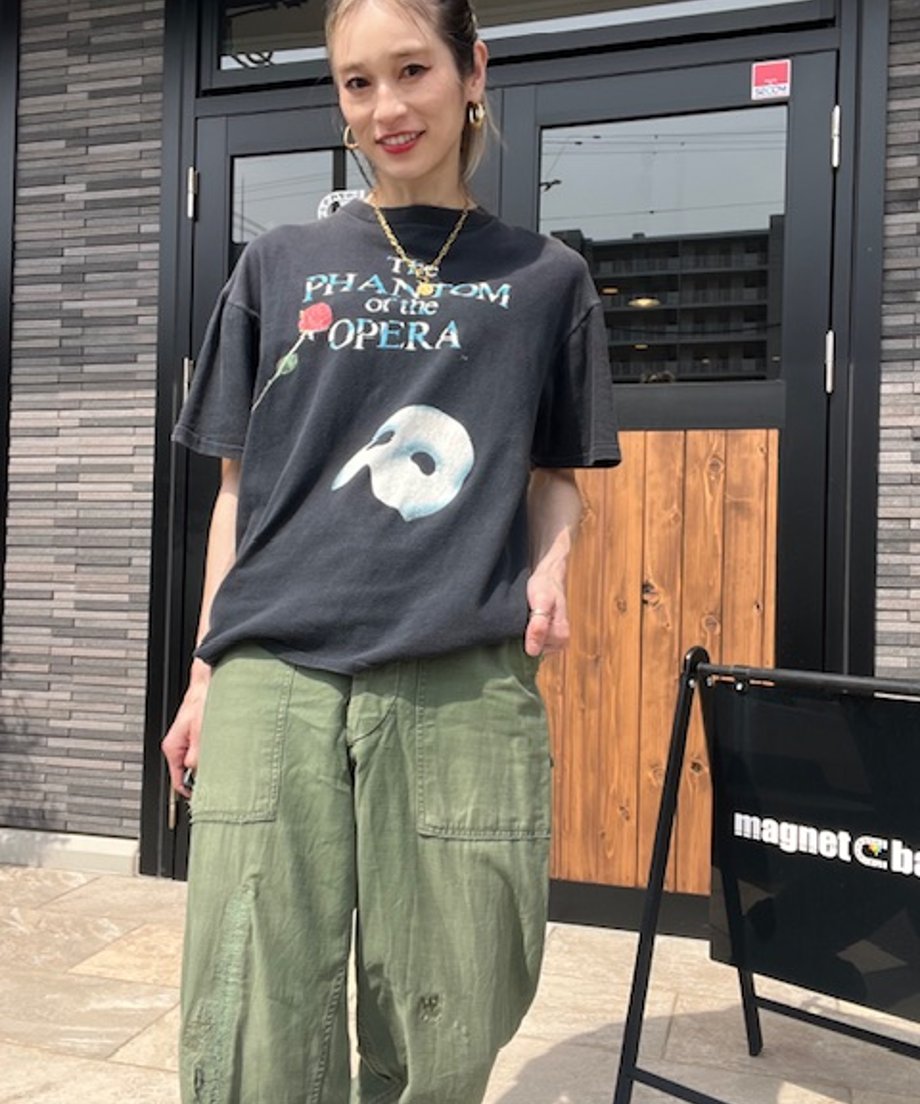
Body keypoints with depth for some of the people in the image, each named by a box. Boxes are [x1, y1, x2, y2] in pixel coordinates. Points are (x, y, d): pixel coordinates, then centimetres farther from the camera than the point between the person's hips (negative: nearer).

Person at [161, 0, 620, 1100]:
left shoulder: (545, 276, 12)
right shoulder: (282, 265, 13)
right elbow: (239, 484, 14)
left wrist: (549, 573, -4)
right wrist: (205, 668, 10)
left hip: (464, 684, 0)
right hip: (275, 677, 1)